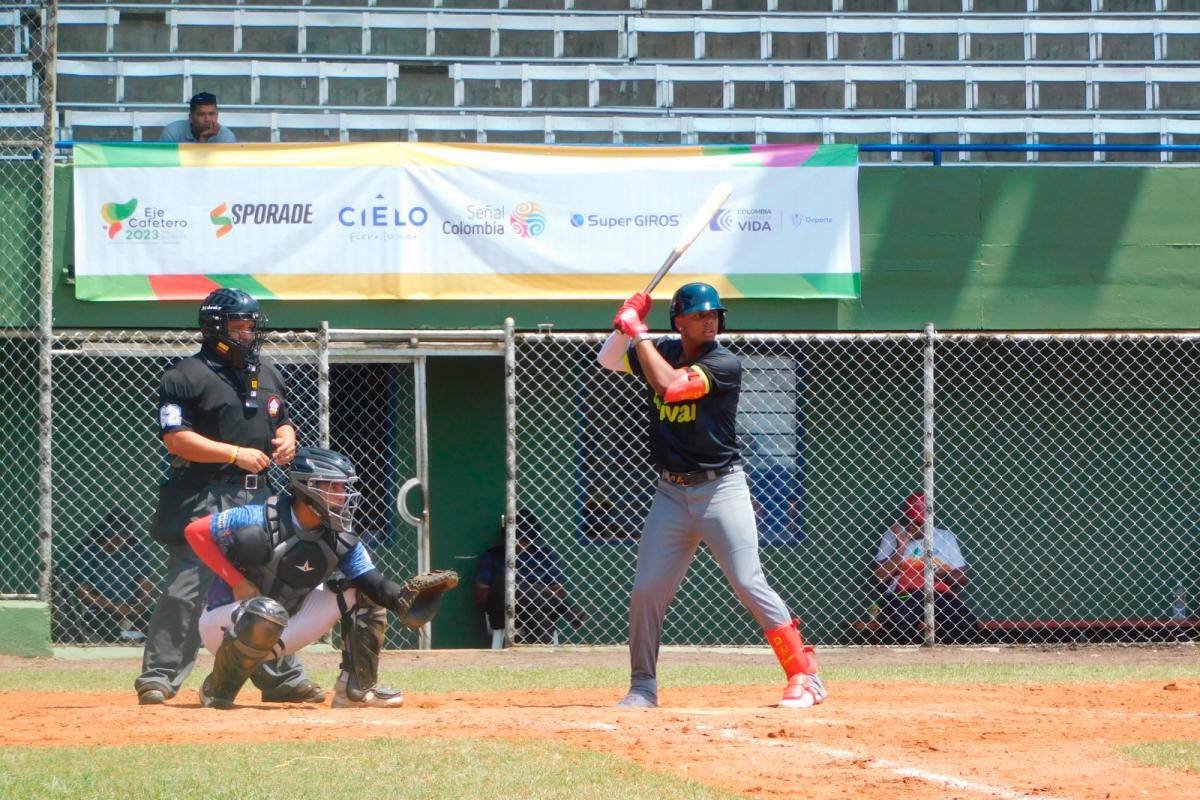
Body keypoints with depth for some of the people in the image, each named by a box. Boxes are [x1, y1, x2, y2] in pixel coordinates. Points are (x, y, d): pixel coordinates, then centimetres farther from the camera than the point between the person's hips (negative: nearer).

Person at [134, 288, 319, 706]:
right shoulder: (186, 376, -8)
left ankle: (283, 677, 21)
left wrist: (287, 440, 3)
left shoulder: (268, 375, 16)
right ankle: (157, 677, -9)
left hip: (258, 496, 7)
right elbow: (176, 439, -15)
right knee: (186, 589, -12)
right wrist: (236, 454, -20)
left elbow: (282, 421, 27)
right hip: (204, 497, -7)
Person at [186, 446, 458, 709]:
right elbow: (195, 531, -18)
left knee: (361, 591, -1)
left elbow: (374, 584, -12)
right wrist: (237, 581, -22)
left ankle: (358, 689, 4)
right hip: (224, 626, -6)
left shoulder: (341, 539, -5)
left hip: (281, 634, 6)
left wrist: (405, 596, -35)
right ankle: (217, 691, -18)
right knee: (266, 613, -42)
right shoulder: (261, 520, -22)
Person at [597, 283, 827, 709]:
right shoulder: (662, 352, 7)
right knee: (646, 589, 2)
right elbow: (608, 360, 18)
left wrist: (638, 333, -15)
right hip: (671, 493, 6)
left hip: (721, 488, -6)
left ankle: (805, 677, -10)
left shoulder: (725, 364, -13)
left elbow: (669, 384, -25)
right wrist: (627, 324, 0)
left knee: (749, 584, -13)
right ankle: (642, 688, 15)